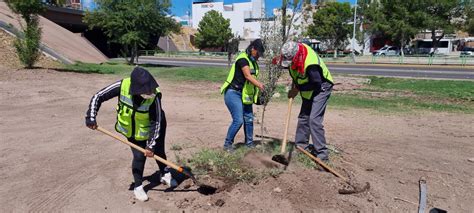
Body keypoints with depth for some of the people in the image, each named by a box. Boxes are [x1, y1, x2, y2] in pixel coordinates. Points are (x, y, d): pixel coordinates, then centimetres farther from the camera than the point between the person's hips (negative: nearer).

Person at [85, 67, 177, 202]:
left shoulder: (154, 96, -34)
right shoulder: (122, 86, -29)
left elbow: (157, 122, -26)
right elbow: (98, 97, -18)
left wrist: (151, 145, -27)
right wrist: (91, 117, -26)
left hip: (150, 128, -1)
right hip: (132, 129, 1)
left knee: (158, 151, 12)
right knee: (139, 156, 0)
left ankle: (165, 175, 40)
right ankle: (138, 187, 22)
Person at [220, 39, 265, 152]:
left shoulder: (253, 62, 14)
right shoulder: (243, 59, -15)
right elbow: (248, 76, -28)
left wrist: (257, 92, 11)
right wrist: (260, 85, -39)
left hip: (244, 95, 9)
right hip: (233, 93, -9)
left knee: (249, 119, 8)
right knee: (238, 120, -14)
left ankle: (249, 142, 22)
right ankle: (227, 144, 1)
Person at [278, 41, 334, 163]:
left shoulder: (310, 64, -37)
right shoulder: (295, 51, -12)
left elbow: (316, 83, -29)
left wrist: (297, 88, -21)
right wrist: (295, 81, -1)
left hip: (321, 88, -9)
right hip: (308, 91, 9)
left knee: (314, 119, -17)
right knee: (303, 117, 12)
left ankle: (322, 154, -10)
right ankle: (301, 146, 26)